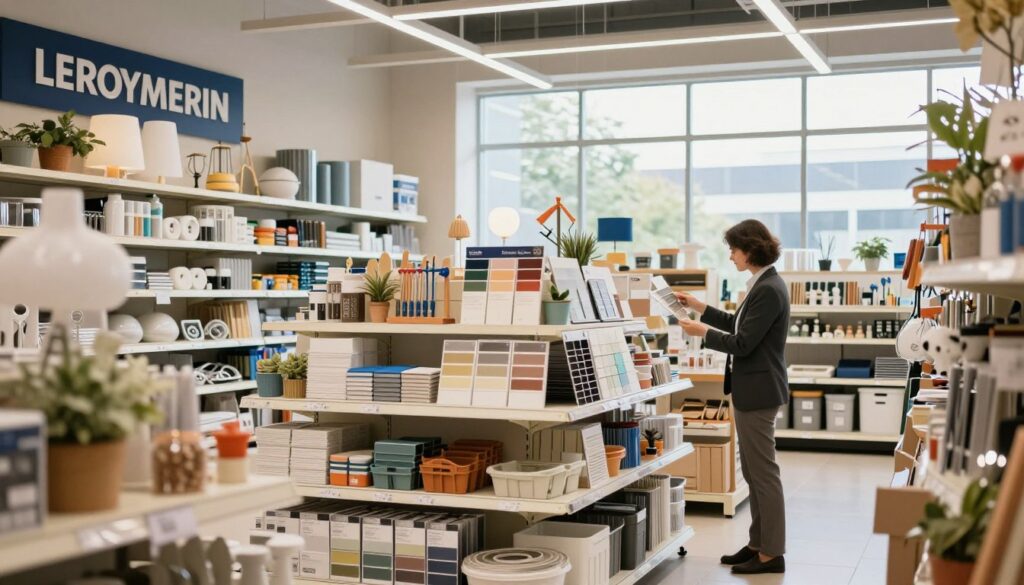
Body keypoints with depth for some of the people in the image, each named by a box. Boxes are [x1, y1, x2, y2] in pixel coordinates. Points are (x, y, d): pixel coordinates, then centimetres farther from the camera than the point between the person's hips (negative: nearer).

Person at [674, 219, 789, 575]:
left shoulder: (769, 290, -19)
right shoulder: (763, 284, 12)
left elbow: (743, 343, -20)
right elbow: (740, 326, 21)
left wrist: (703, 332, -8)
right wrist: (701, 309, 22)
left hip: (758, 391, -10)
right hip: (752, 389, 10)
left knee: (763, 472, -3)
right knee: (753, 472, 15)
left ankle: (772, 553, 5)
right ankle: (759, 544, 23)